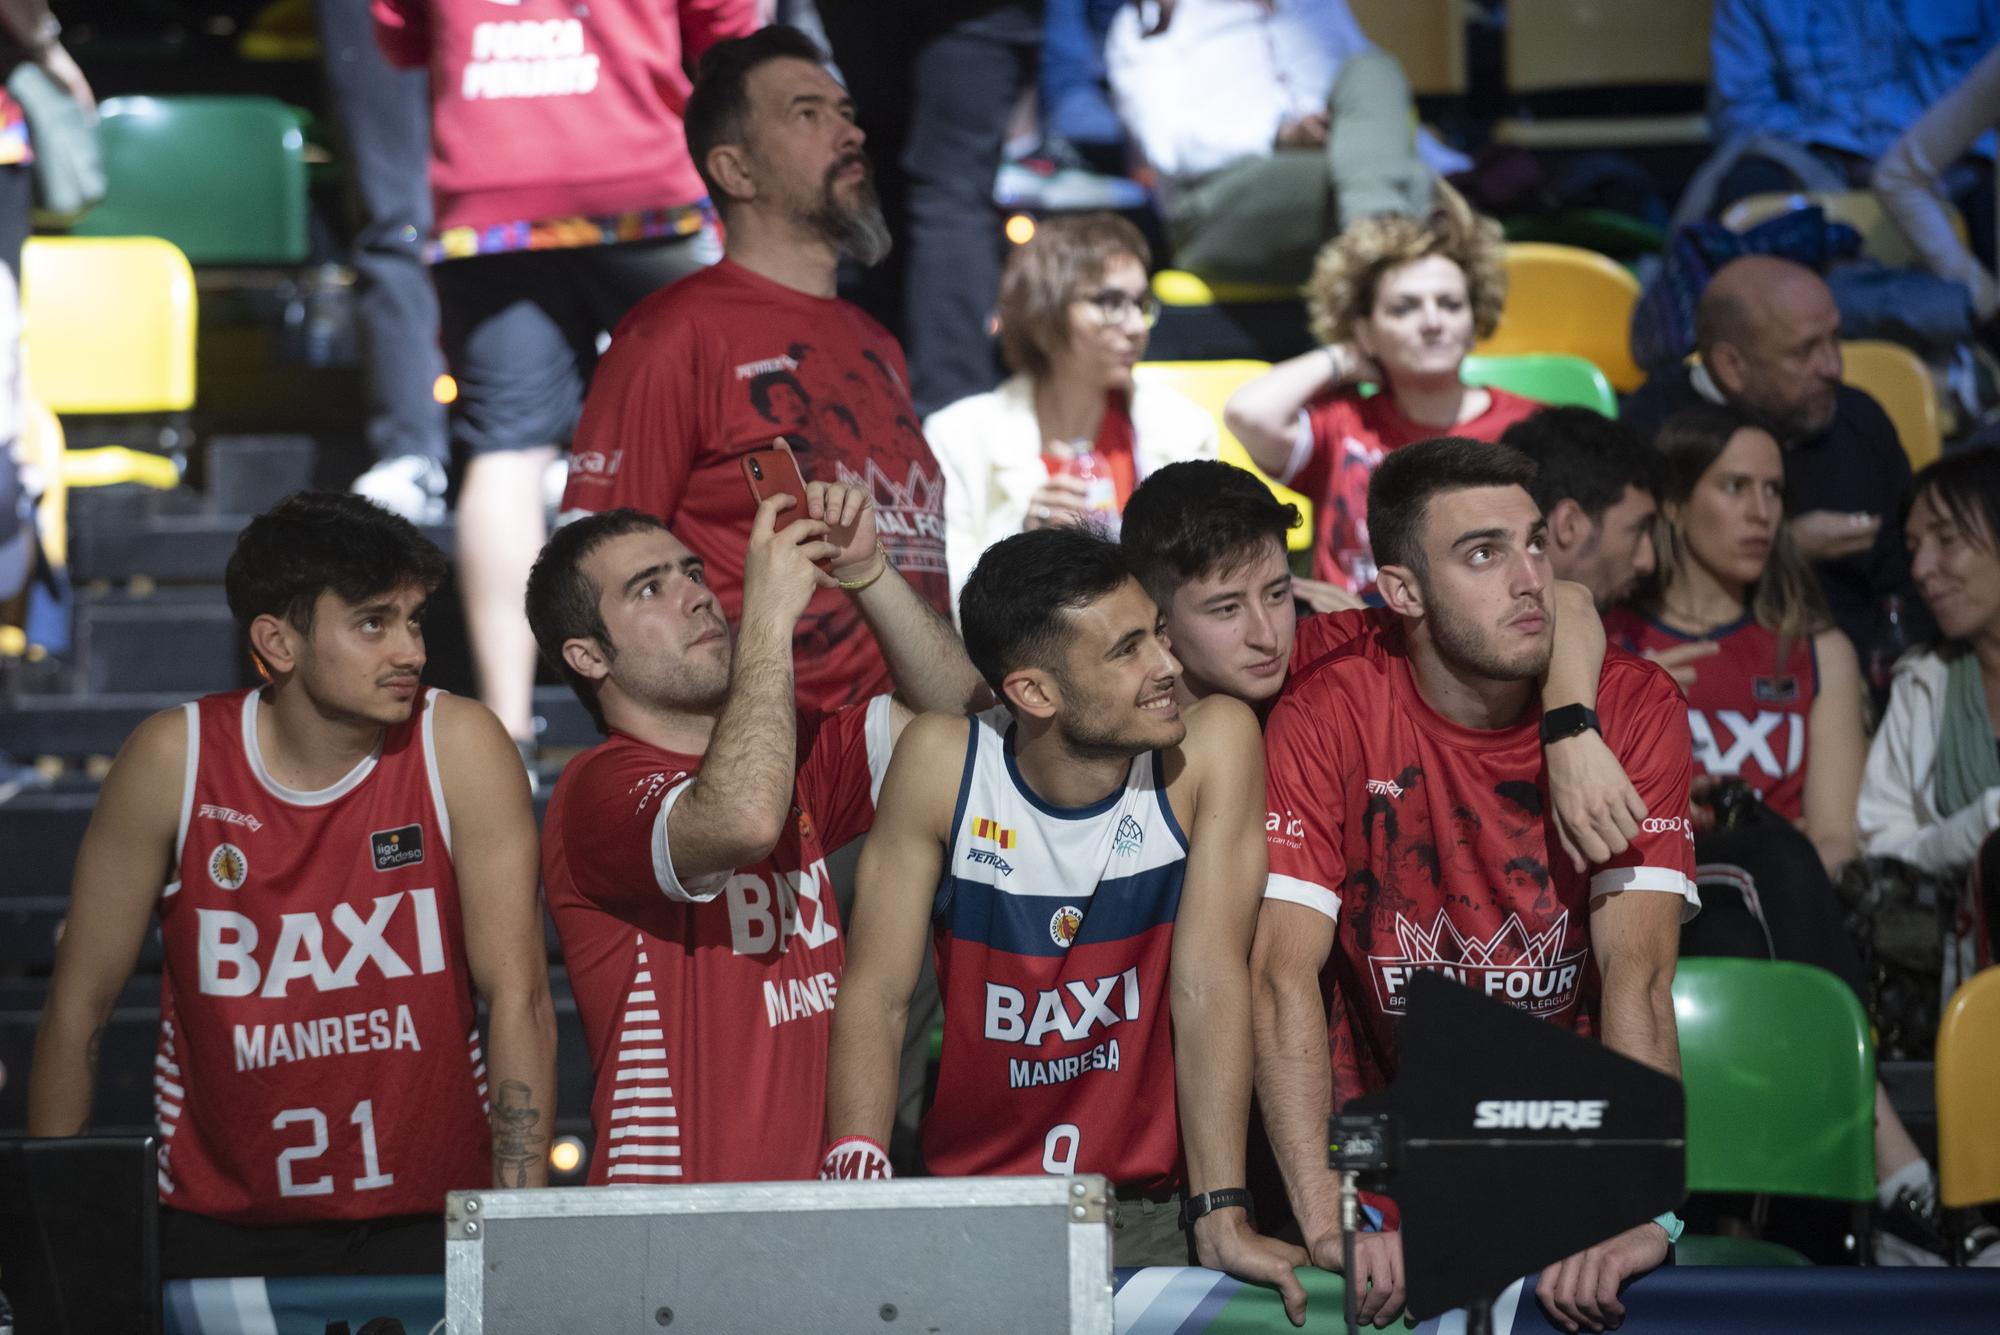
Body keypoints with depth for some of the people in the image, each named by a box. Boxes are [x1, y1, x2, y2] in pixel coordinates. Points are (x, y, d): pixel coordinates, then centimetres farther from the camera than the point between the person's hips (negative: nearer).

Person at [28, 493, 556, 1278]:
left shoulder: (460, 748, -7)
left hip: (429, 1220, 0)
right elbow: (80, 1007, 1)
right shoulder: (176, 760, -7)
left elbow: (518, 1000, -8)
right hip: (218, 1232, 0)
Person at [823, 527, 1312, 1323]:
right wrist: (857, 1190, -18)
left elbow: (1209, 983, -13)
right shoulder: (943, 764, -7)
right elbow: (878, 992, -5)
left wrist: (1222, 1221, -20)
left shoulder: (1212, 746, -9)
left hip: (1153, 1211, 0)